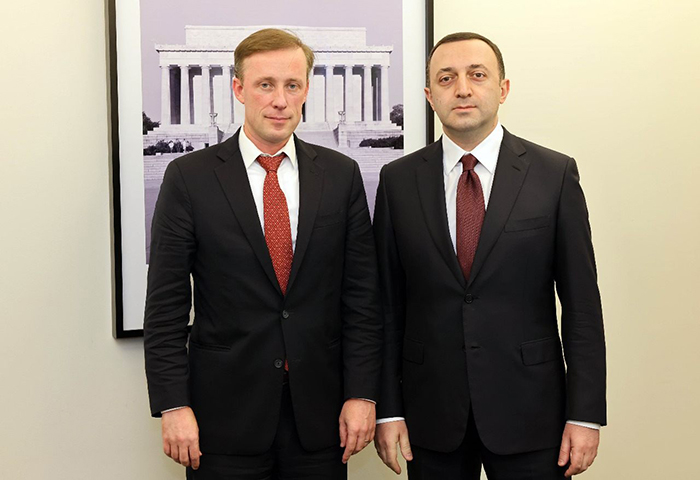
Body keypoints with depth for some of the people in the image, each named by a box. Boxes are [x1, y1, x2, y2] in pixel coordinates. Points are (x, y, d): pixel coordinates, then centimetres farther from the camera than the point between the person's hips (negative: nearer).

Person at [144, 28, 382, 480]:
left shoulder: (341, 175, 3)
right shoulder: (189, 177, -3)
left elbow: (362, 294, 3)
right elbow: (166, 304, -4)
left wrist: (362, 393, -2)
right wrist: (173, 406, -9)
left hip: (320, 410, 2)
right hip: (225, 413, -2)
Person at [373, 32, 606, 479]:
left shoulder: (555, 174, -3)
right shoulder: (398, 180, 1)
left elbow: (581, 303, -3)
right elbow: (388, 302, 2)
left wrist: (586, 413, -6)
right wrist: (388, 408, 0)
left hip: (529, 409, -1)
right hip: (431, 413, 1)